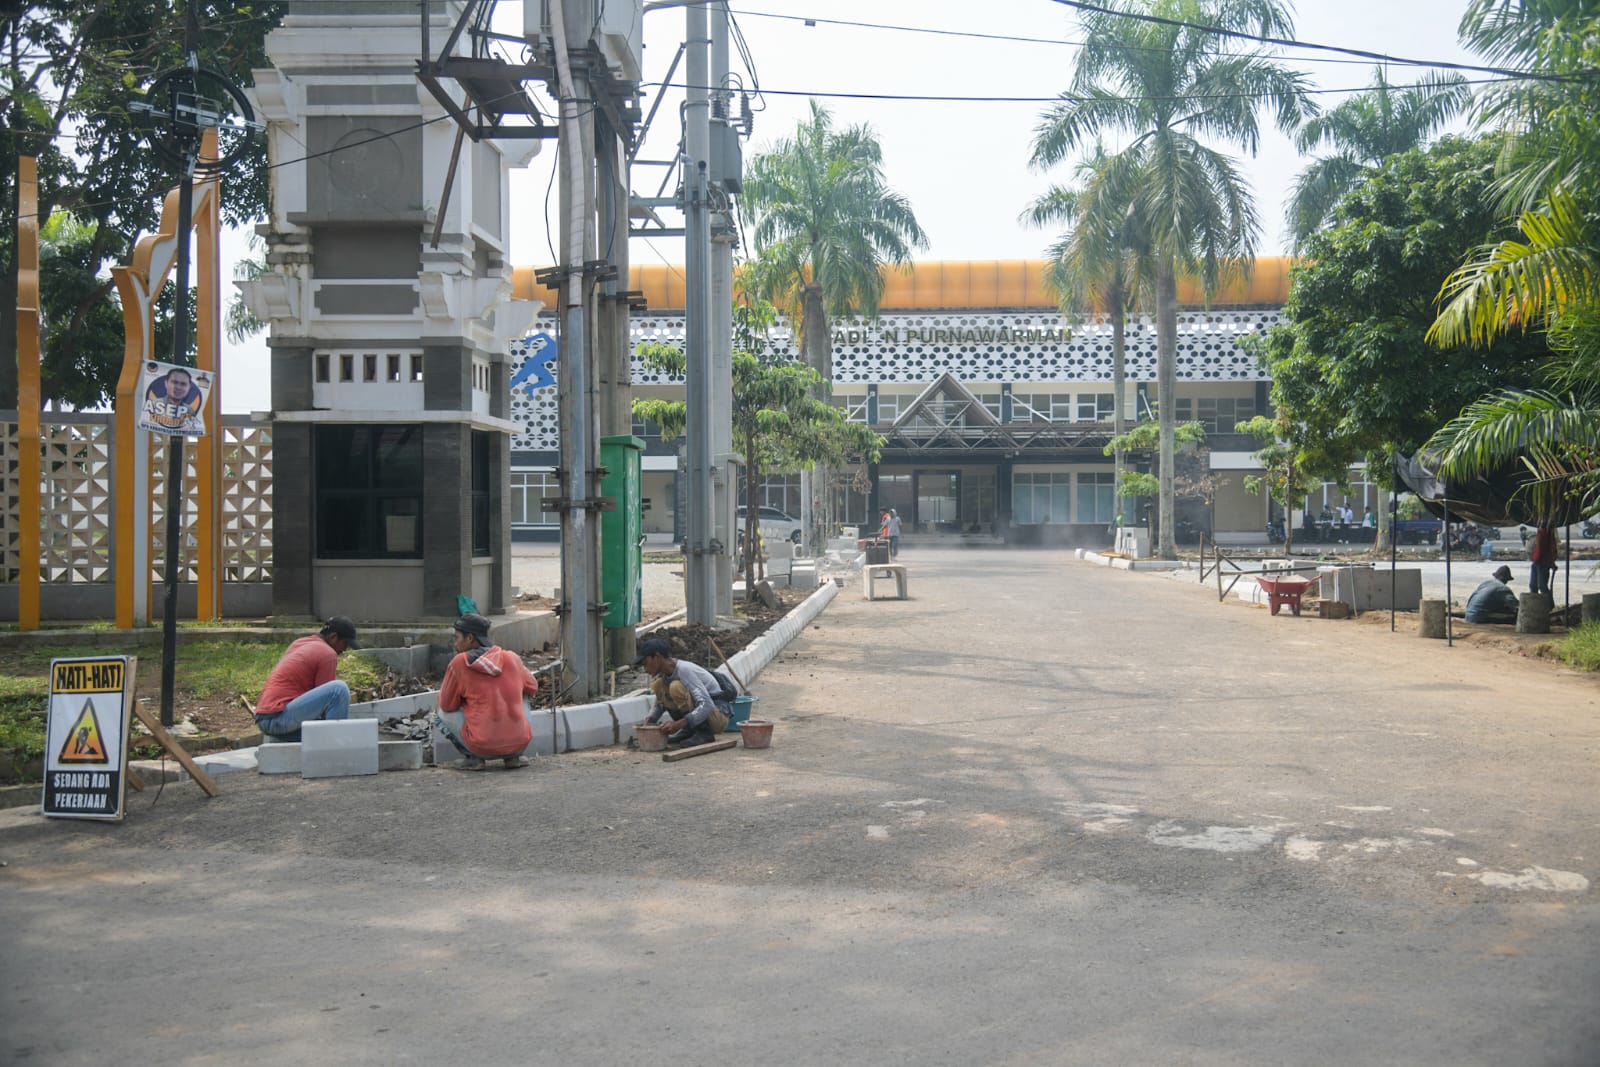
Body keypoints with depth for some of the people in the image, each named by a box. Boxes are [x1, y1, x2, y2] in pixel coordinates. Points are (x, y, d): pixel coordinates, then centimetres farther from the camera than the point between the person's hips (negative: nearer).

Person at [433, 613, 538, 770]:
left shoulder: (460, 663, -5)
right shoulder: (512, 658, 5)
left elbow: (447, 705, 4)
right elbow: (532, 687, 22)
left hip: (483, 746, -3)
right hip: (520, 743, 3)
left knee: (441, 715, 19)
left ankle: (472, 758, 5)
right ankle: (514, 756, 16)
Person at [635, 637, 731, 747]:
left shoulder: (684, 670, -25)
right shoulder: (663, 673, 0)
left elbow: (707, 705, -32)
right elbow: (660, 701, 16)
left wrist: (679, 724, -37)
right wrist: (652, 718, -5)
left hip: (718, 717, -8)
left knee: (676, 686, -27)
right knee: (658, 684, -1)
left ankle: (704, 733, -17)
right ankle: (689, 731, 2)